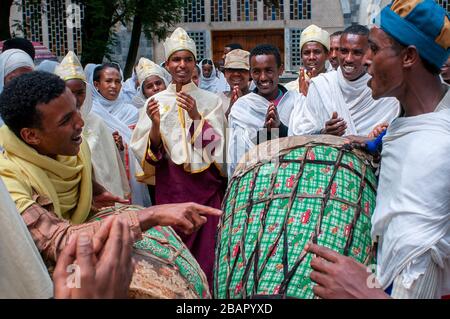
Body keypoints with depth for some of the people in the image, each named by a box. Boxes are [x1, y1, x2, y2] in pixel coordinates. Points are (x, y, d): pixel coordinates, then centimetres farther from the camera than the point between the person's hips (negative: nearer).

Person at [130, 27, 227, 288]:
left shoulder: (211, 100, 3)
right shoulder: (156, 101, 5)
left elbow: (215, 146, -3)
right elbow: (149, 152, 2)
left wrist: (197, 117, -17)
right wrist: (155, 124, -17)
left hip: (206, 183, 0)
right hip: (170, 185, 1)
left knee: (206, 248, 0)